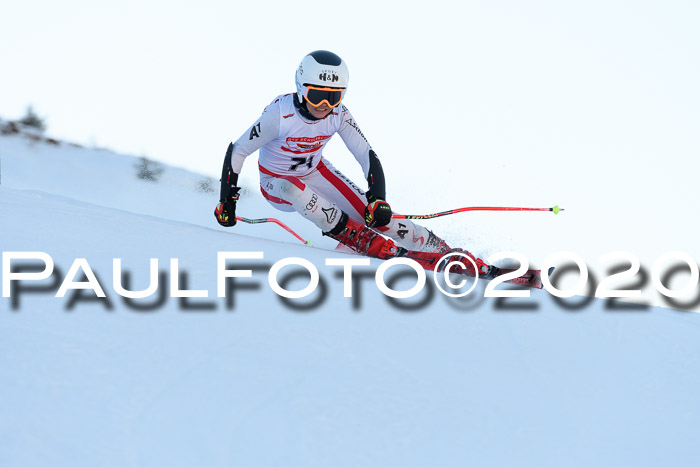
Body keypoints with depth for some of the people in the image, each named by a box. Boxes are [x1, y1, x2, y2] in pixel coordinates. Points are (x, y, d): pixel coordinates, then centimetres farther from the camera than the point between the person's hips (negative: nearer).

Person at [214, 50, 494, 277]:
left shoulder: (338, 115, -21)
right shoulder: (280, 114, -32)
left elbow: (367, 156, -16)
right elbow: (237, 152, -22)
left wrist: (378, 200, -30)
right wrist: (226, 202, -20)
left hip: (314, 172, 3)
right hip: (276, 183, -3)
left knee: (373, 214, -14)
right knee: (297, 191, -40)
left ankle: (442, 252, -6)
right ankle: (362, 240, -28)